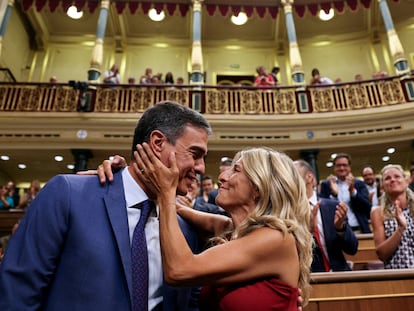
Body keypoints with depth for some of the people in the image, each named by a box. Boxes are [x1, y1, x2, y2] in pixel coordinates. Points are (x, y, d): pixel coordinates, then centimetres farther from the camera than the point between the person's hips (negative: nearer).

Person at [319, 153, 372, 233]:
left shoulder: (359, 184, 9)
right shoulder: (326, 184, 6)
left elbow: (368, 207, -1)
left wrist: (353, 191, -14)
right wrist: (333, 193, -18)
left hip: (359, 230, 1)